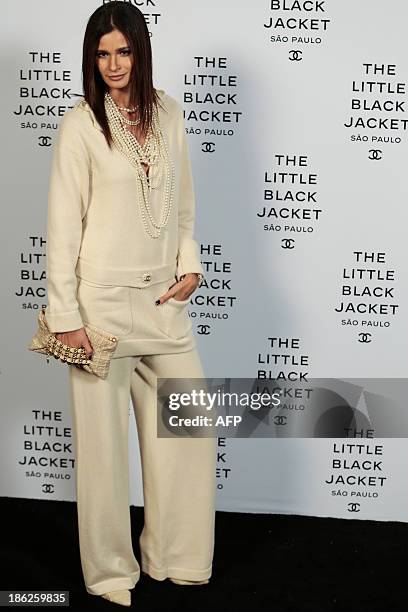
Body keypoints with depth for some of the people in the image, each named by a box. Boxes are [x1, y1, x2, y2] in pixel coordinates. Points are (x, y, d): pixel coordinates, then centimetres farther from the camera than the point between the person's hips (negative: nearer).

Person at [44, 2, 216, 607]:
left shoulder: (169, 114, 7)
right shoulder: (81, 124, -7)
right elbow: (63, 224, -8)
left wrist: (189, 264, 1)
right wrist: (65, 317, -11)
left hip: (163, 297, 5)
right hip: (103, 299, -5)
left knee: (190, 426, 9)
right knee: (104, 437, 5)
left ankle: (174, 555, 28)